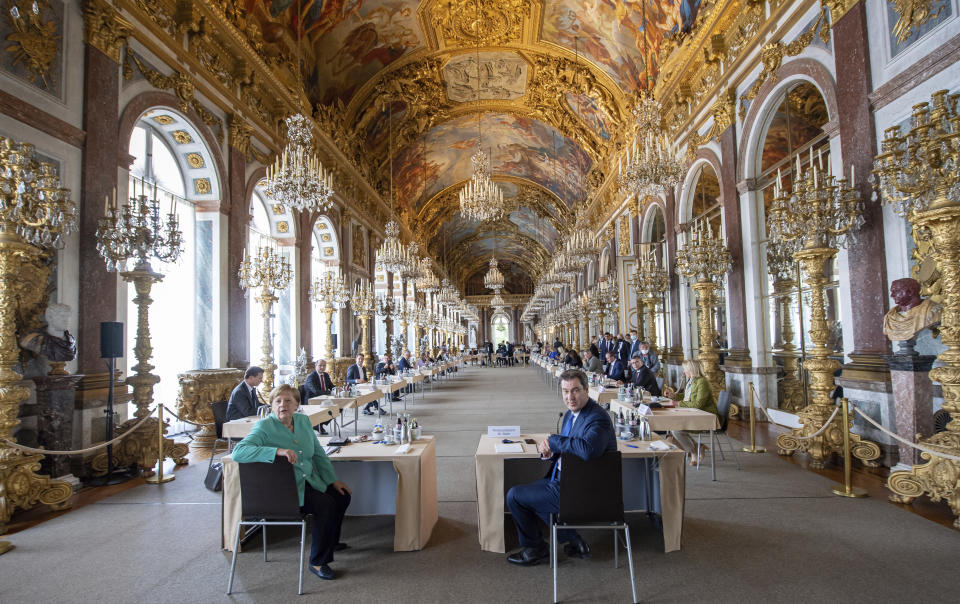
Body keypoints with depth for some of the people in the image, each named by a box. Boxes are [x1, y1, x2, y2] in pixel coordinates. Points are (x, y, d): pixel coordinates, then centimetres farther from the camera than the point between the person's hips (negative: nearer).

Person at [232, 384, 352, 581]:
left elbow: (318, 454, 14)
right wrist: (278, 451, -39)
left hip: (308, 481, 8)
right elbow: (238, 452, -31)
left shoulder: (303, 420, 5)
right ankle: (318, 562, -6)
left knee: (342, 495, 7)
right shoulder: (264, 427, -15)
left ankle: (330, 541, 33)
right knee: (326, 504, -24)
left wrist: (333, 480, 10)